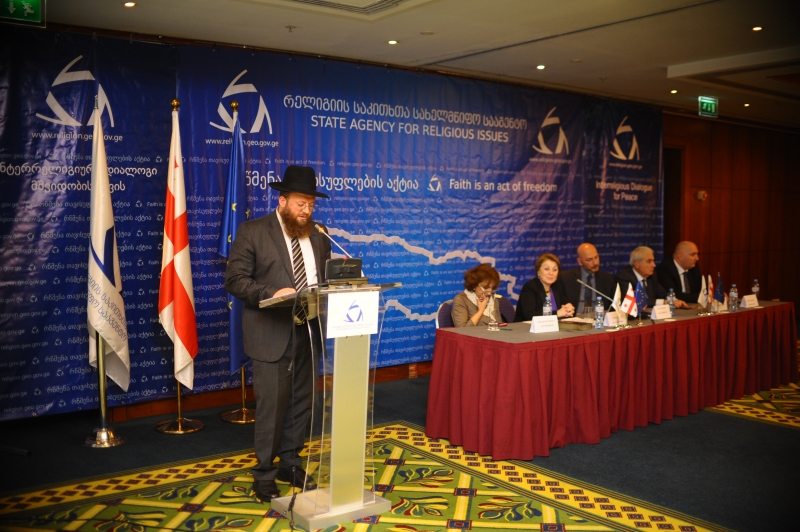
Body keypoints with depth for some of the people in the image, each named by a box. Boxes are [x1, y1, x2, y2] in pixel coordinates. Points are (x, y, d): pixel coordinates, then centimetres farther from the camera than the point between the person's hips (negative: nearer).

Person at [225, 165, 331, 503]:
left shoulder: (318, 237, 10)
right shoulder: (252, 232, -5)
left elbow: (325, 279, 14)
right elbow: (235, 279, -10)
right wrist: (272, 293, -24)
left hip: (307, 332, 5)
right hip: (271, 334, -5)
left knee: (302, 402, 12)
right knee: (271, 405, -1)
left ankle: (291, 464, 28)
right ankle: (264, 474, 15)